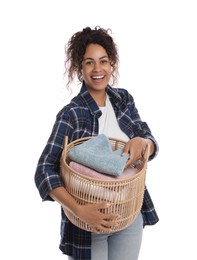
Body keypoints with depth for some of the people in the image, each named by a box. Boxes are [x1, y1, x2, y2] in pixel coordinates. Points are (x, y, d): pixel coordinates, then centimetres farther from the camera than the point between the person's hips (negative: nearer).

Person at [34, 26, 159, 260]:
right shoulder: (71, 114, -16)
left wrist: (141, 141, -20)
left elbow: (152, 145, 3)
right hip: (89, 221, -4)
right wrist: (78, 210, -32)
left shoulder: (124, 99, -1)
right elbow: (44, 171, -20)